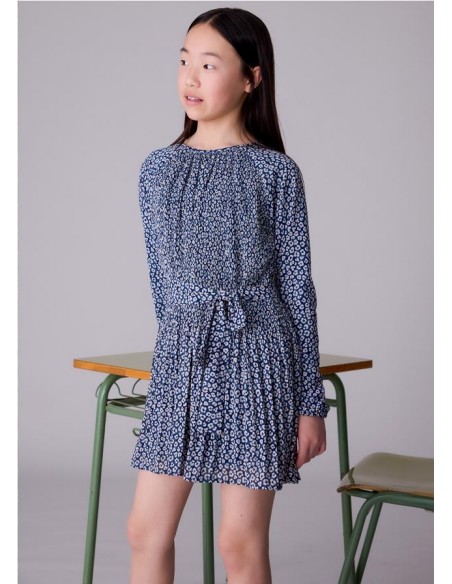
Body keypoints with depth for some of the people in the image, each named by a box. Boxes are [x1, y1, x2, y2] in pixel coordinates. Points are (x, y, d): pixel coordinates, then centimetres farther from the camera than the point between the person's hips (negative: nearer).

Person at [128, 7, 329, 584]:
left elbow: (298, 289, -2)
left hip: (254, 357, -4)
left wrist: (309, 404, -2)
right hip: (178, 359, 4)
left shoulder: (275, 172, -3)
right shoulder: (158, 168, 8)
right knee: (145, 530, 6)